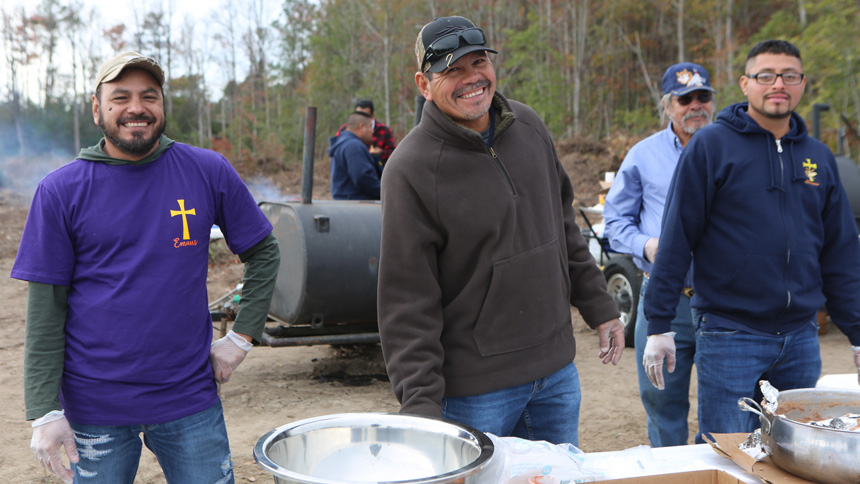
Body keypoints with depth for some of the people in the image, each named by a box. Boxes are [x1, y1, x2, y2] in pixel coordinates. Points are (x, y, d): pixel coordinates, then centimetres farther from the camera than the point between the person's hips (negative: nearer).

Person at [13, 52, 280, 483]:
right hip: (95, 406, -1)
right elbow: (45, 309, -4)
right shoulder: (60, 191, -5)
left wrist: (241, 338, 1)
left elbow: (263, 253, 8)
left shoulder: (209, 172, -2)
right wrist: (45, 411, -7)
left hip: (190, 399, 1)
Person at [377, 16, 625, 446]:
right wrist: (420, 402, -20)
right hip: (476, 389, -6)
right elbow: (407, 301, -16)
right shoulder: (410, 169, -16)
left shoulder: (528, 126, 3)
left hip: (557, 370, 6)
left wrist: (599, 308, 13)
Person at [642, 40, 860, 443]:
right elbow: (676, 239, -8)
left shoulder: (818, 157, 11)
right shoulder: (710, 146, -5)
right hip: (729, 335, -5)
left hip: (801, 338, 5)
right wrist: (658, 324, -12)